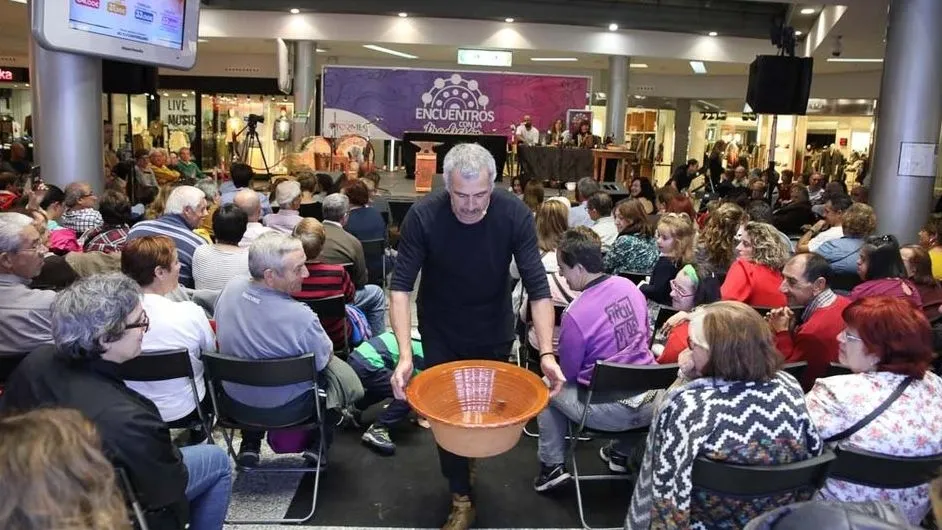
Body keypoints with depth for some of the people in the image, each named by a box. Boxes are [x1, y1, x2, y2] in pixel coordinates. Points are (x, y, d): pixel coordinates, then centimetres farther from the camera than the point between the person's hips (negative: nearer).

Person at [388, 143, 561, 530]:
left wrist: (546, 354, -31)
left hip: (494, 332, 1)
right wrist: (405, 355, -35)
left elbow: (537, 287, -21)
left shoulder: (515, 215, -23)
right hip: (441, 334, -1)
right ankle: (461, 497, 27)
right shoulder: (423, 215, -26)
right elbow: (401, 286, -24)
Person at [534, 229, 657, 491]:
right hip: (651, 402, 6)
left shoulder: (575, 314, -21)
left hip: (610, 412, -6)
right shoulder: (629, 286, -3)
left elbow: (568, 372, -6)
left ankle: (553, 466, 21)